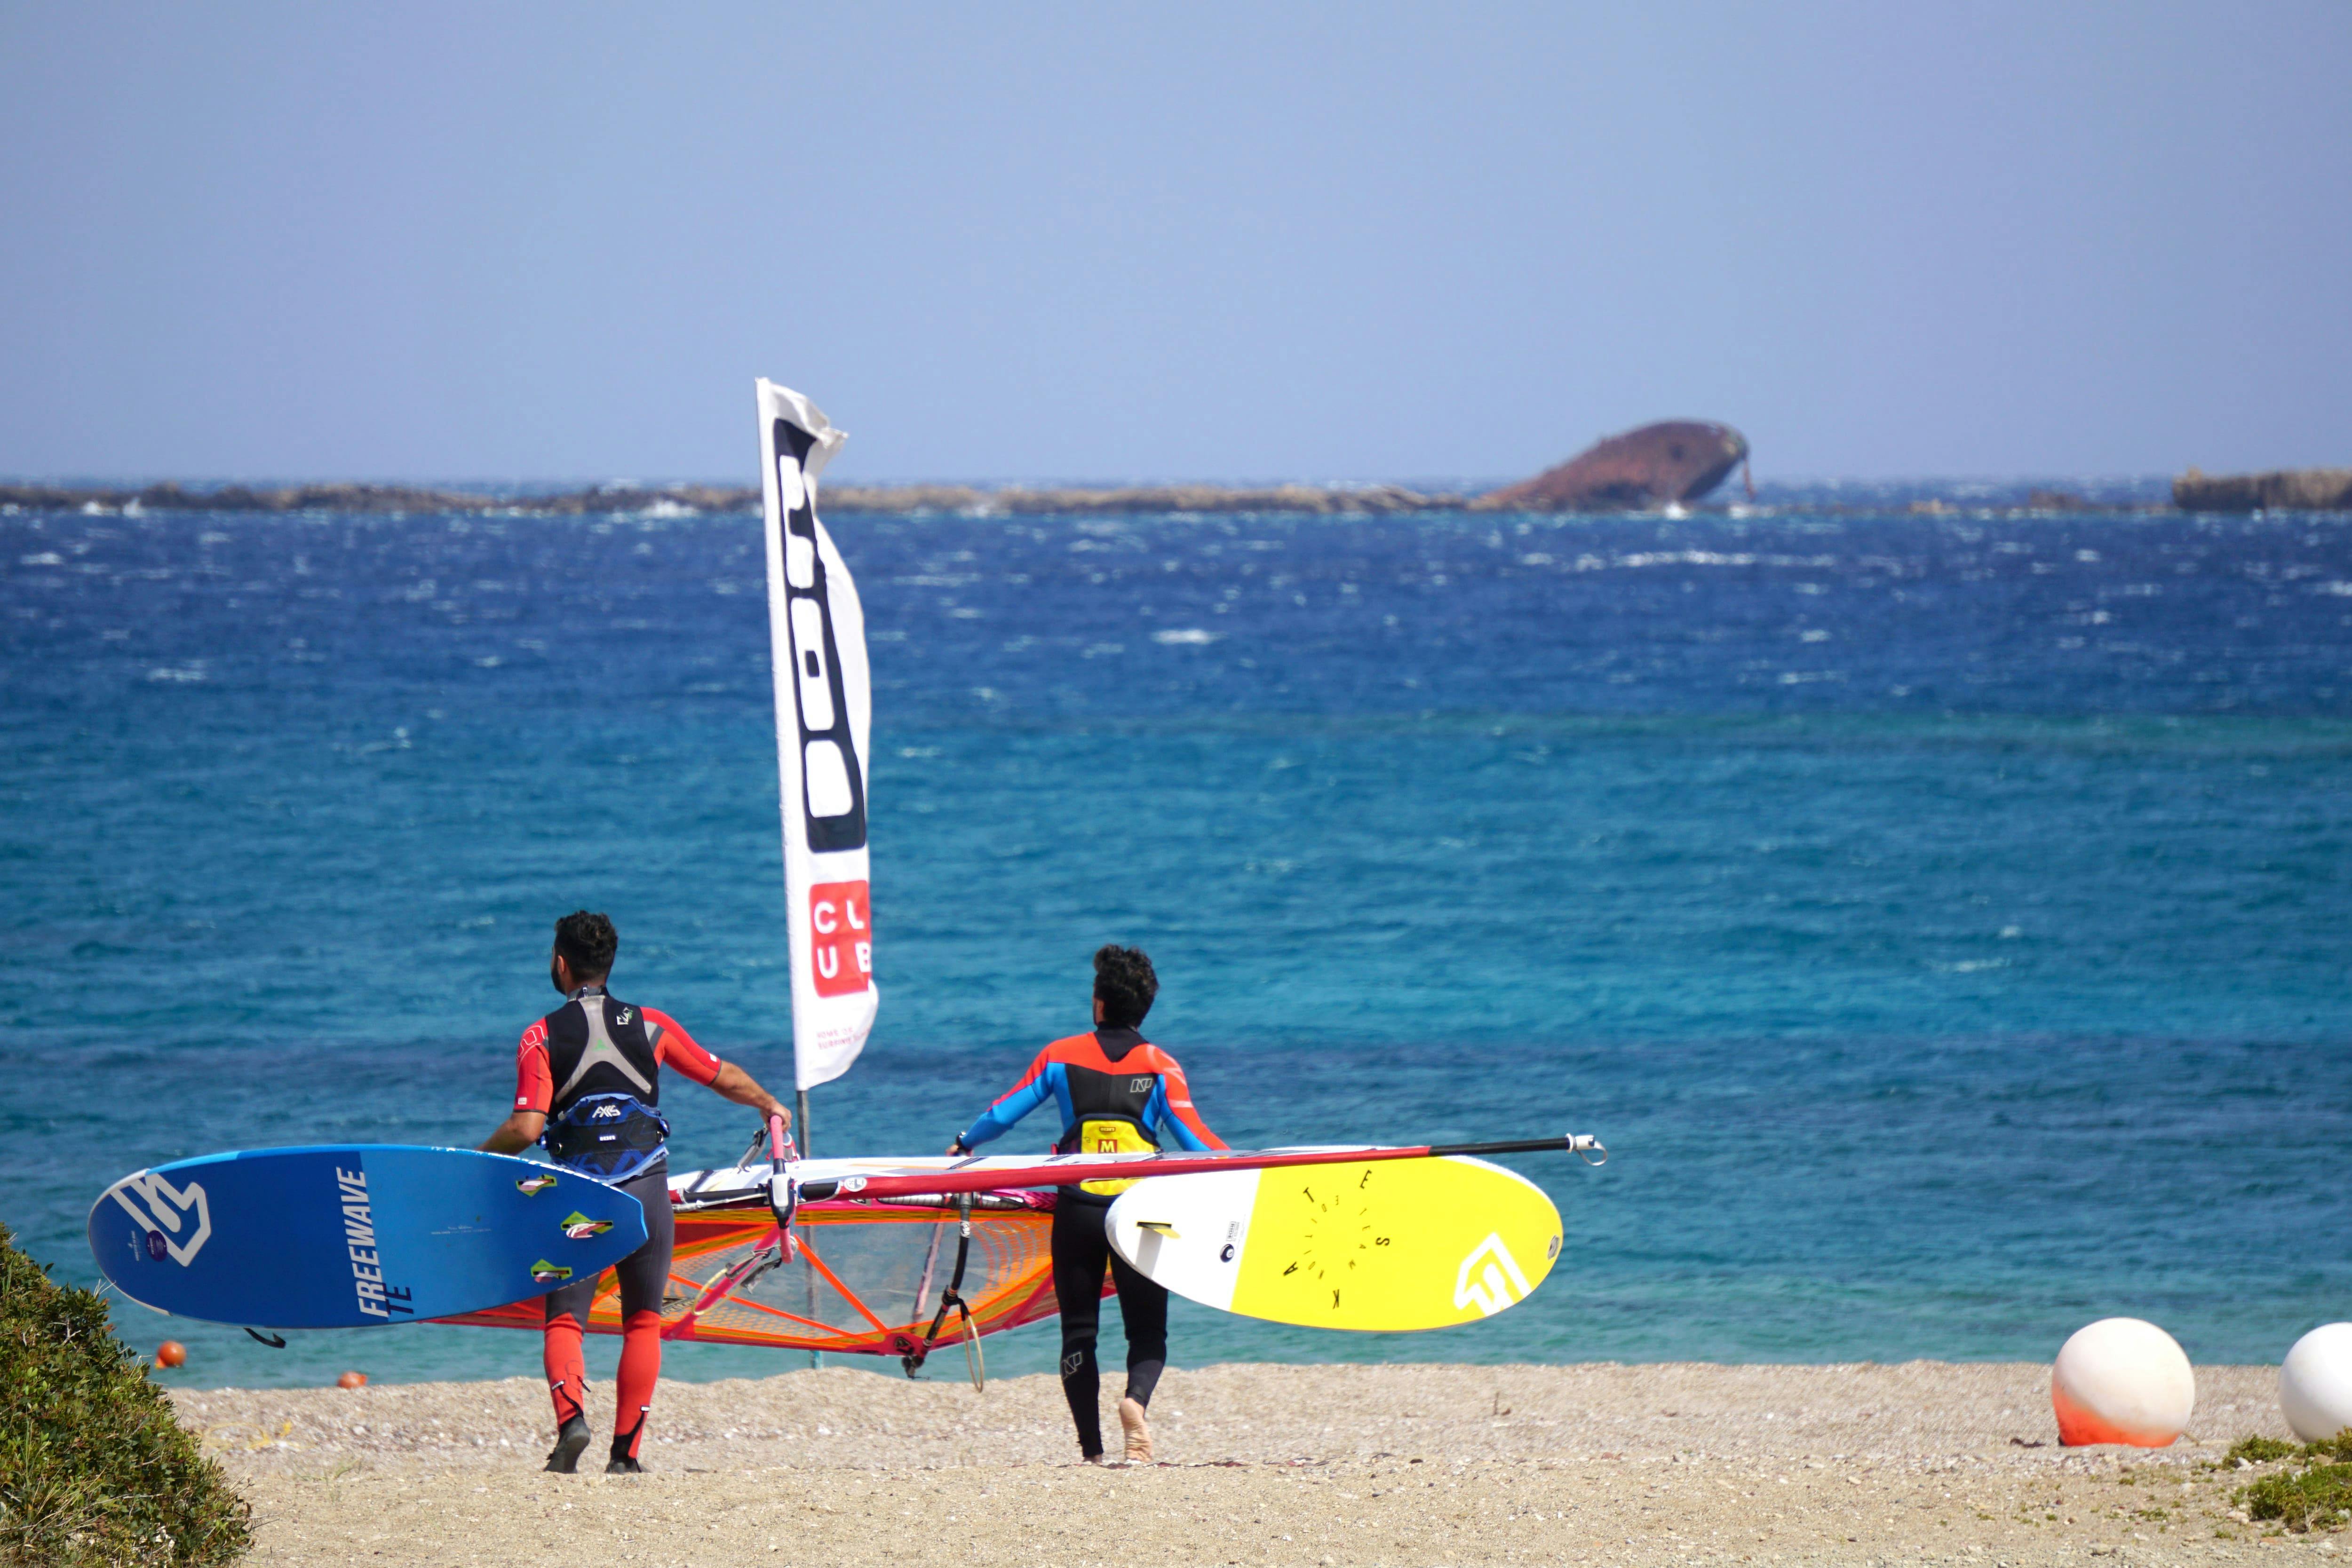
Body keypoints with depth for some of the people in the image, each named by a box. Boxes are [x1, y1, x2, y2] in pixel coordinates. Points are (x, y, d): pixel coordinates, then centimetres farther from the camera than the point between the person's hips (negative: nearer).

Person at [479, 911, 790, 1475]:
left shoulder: (542, 1037, -1)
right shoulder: (651, 1026, 7)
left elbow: (526, 1128, -11)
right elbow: (726, 1078, 15)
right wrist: (770, 1105, 35)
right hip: (645, 1190, 2)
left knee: (564, 1317, 4)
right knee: (643, 1320, 11)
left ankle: (571, 1417, -22)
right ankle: (626, 1451, 6)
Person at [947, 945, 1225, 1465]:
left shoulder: (1061, 1056, 5)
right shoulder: (1161, 1066, 2)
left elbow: (1002, 1113, 10)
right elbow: (1194, 1139, -4)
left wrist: (964, 1144, 28)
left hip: (1078, 1209, 1)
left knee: (1079, 1329, 9)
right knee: (1147, 1329, 6)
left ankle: (1091, 1449, 4)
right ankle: (1136, 1399, -26)